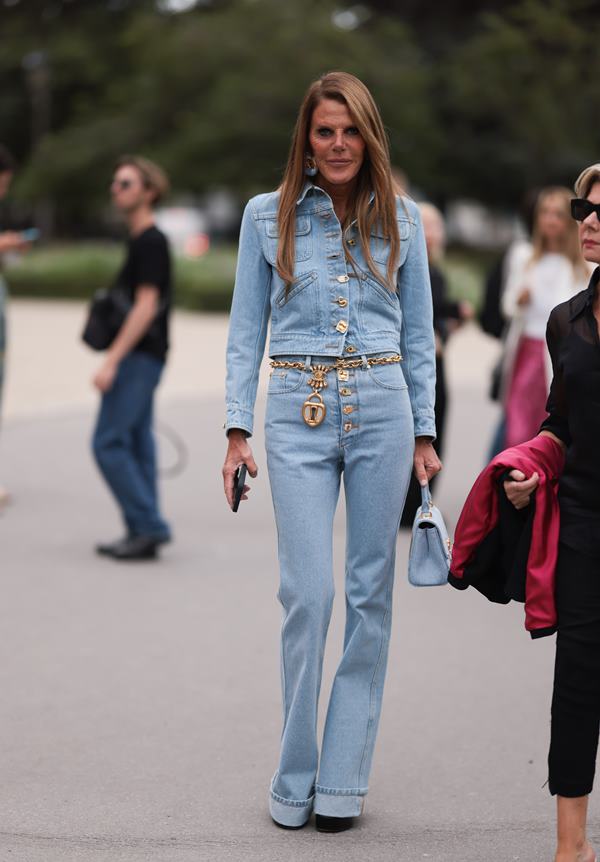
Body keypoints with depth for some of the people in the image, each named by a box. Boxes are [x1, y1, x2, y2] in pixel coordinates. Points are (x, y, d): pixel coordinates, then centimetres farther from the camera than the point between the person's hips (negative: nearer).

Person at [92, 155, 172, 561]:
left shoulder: (151, 243, -13)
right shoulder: (142, 240, 16)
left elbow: (146, 307, -20)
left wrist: (111, 360, -23)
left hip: (139, 358, -10)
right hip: (139, 359, 10)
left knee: (109, 443, -10)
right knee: (136, 443, 10)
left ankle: (149, 525, -7)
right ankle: (143, 533, 12)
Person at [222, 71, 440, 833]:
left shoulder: (400, 218, 8)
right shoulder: (267, 216, 6)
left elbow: (419, 333, 11)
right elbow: (246, 331, 6)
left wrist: (424, 434, 7)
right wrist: (237, 431, -1)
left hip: (382, 408, 2)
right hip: (298, 411, -1)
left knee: (370, 592, 3)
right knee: (307, 593, -6)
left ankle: (342, 777, 14)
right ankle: (295, 778, 9)